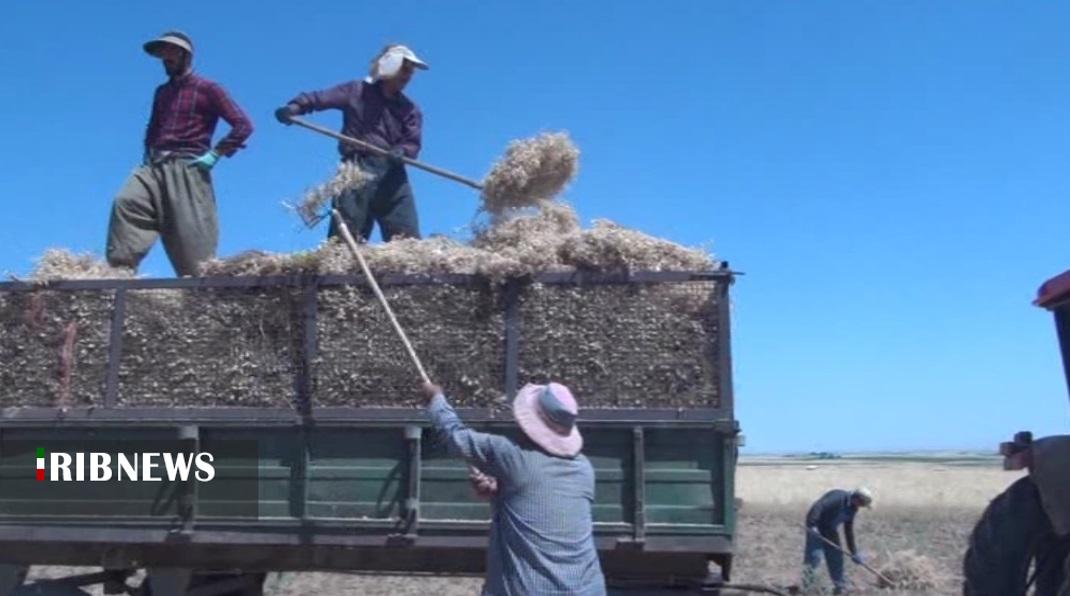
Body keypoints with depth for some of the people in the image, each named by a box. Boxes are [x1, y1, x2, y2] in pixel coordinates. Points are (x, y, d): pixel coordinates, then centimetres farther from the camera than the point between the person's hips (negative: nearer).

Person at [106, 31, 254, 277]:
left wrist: (215, 153, -11)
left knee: (191, 237, -8)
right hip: (155, 167, 5)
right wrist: (148, 154, 16)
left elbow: (243, 125, -4)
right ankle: (120, 271, -24)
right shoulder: (162, 92, 23)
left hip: (187, 169, -5)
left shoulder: (207, 89, 3)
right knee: (125, 203, -19)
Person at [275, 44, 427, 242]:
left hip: (392, 175, 3)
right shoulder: (356, 91, 9)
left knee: (408, 238, -4)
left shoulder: (410, 110, 16)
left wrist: (402, 152, -19)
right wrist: (294, 107, -20)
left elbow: (413, 142, 5)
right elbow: (320, 97, 0)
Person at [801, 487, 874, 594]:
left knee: (836, 558, 8)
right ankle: (806, 586, -6)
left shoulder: (852, 508, 4)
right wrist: (812, 525, -46)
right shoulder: (838, 497, -25)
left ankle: (840, 587, 20)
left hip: (830, 530, 9)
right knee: (814, 555, -16)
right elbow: (817, 507, -36)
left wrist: (854, 552, 14)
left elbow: (849, 531, 13)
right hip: (816, 529, -9)